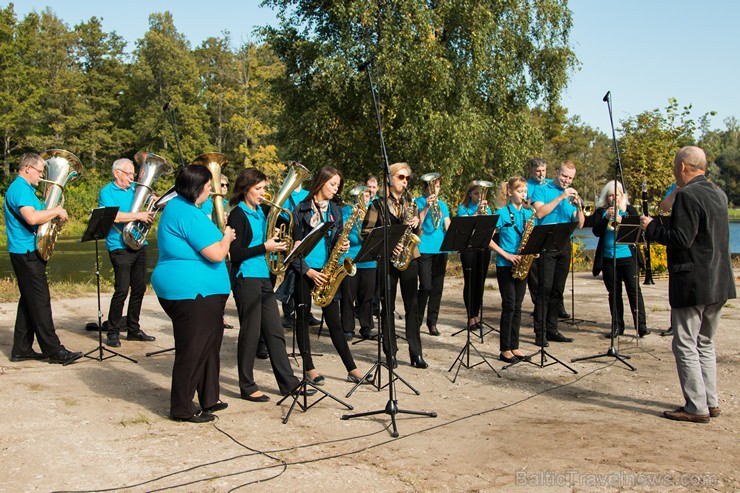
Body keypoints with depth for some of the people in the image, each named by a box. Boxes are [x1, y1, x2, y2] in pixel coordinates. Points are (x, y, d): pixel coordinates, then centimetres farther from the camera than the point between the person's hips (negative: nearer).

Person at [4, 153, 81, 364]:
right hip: (26, 252, -11)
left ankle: (21, 349, 18)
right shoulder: (20, 189, -14)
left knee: (29, 301, 12)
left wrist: (53, 215, 8)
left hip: (29, 253, 11)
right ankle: (54, 351, -6)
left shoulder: (25, 189, 19)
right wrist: (56, 211, -15)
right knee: (40, 301, -9)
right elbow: (31, 217, -28)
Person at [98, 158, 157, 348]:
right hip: (120, 247, -7)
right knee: (122, 290, -9)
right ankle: (113, 333, 3)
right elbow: (114, 216, -18)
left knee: (139, 288, 10)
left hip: (139, 245, 7)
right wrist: (138, 215, -17)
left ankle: (133, 329, 21)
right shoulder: (107, 192, -3)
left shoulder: (135, 188, 15)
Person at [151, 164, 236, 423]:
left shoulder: (177, 207, 14)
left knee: (208, 345, 18)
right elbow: (217, 254, -22)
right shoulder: (189, 214, -20)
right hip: (192, 292, -11)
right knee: (192, 350, -1)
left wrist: (220, 236, 13)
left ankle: (209, 400, 28)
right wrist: (226, 237, -3)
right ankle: (182, 409, 11)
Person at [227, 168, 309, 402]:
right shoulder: (238, 215, -11)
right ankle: (247, 387, 13)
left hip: (263, 277, 8)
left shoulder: (260, 212, 14)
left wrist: (278, 244, 2)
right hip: (246, 279, -8)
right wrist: (265, 247, -18)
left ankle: (288, 382, 16)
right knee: (250, 333, 0)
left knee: (275, 331, 10)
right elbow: (235, 253, -16)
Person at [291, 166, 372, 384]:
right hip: (305, 271, -4)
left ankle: (352, 370, 6)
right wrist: (307, 270, -13)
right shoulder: (301, 210, -5)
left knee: (334, 321, 4)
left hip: (327, 271, 4)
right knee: (303, 319, 5)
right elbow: (294, 244, -7)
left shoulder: (335, 210, 10)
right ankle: (309, 368, 15)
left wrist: (342, 245, -6)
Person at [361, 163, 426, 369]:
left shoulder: (410, 203, 15)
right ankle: (390, 352, 12)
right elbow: (367, 232, -4)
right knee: (388, 307, 3)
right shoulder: (378, 204, 2)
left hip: (409, 258, 3)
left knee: (412, 306, 1)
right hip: (387, 260, -3)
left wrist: (416, 224, -4)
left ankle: (416, 353, 6)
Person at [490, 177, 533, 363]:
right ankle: (504, 349, 3)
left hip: (521, 265, 5)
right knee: (509, 306, -4)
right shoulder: (502, 213, -6)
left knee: (517, 306, 9)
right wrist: (506, 255, -15)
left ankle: (514, 346, 17)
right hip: (505, 265, -5)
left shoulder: (528, 213, 10)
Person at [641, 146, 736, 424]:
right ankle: (711, 402, 23)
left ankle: (697, 408, 3)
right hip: (719, 283, 9)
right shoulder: (718, 194, 13)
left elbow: (682, 239, -22)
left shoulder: (688, 196, -16)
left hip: (692, 283, -9)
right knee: (705, 344, 18)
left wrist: (651, 228, -8)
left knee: (685, 345, -1)